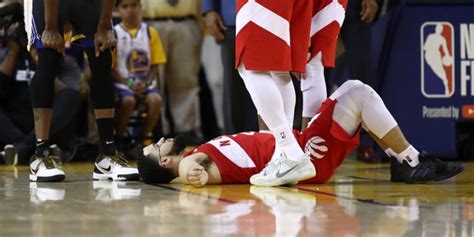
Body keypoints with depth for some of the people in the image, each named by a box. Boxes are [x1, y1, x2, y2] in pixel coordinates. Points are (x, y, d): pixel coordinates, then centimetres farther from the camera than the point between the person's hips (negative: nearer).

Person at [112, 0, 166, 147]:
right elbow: (111, 67, -2)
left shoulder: (150, 32, 5)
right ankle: (119, 139, -12)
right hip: (123, 83, -2)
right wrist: (129, 84, -14)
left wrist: (146, 83, -12)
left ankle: (146, 137, -6)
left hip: (146, 83, 2)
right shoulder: (114, 34, -2)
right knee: (128, 100, -33)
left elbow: (155, 65, 5)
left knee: (156, 100, -28)